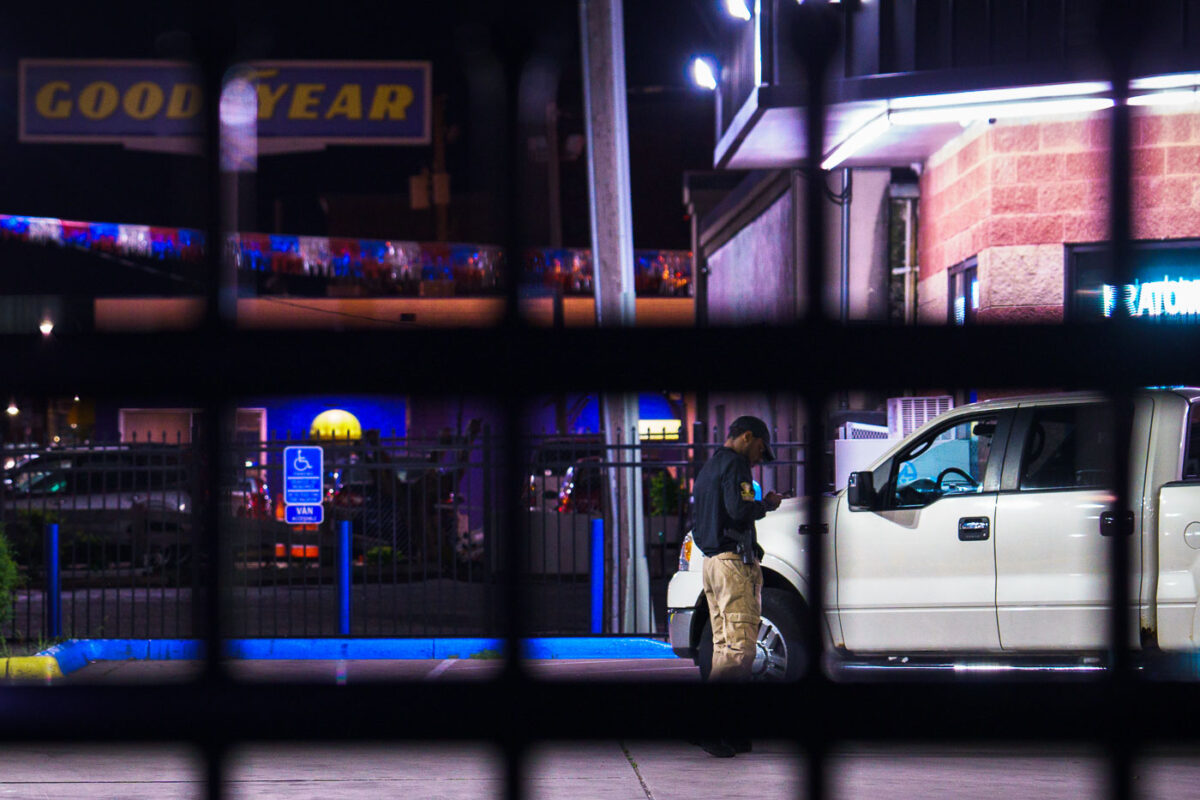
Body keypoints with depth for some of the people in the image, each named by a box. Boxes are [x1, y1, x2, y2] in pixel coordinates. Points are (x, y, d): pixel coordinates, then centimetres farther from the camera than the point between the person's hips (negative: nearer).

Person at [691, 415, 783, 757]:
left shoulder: (707, 468, 23)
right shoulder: (735, 463, -7)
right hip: (734, 562, -10)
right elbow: (739, 510, -20)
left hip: (712, 561, 10)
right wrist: (767, 504, -3)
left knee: (724, 645, 10)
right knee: (741, 647, -13)